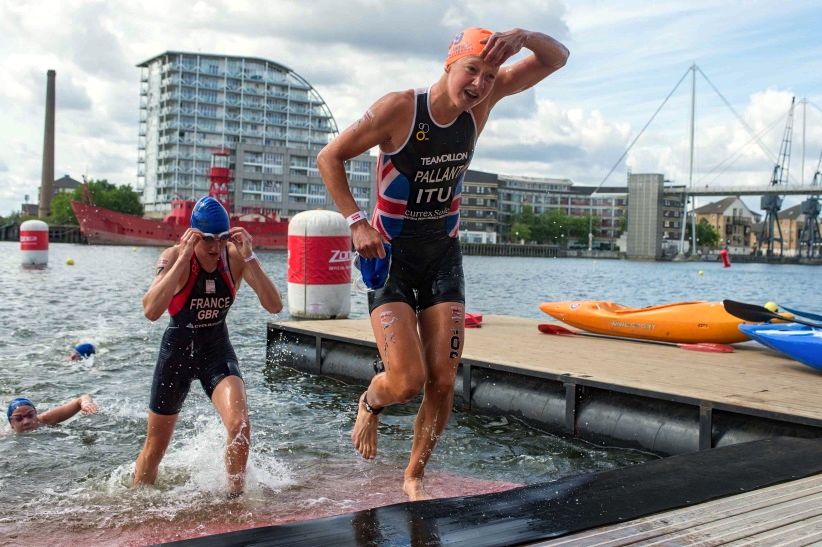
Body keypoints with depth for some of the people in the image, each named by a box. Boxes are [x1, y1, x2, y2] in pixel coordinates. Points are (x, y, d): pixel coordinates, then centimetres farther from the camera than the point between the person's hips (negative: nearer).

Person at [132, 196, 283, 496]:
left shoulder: (234, 258, -14)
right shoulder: (175, 256, -20)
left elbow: (275, 306, -23)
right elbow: (151, 311, -36)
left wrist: (249, 257, -32)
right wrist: (183, 258, -39)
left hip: (218, 350, 1)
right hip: (178, 350, -1)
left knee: (239, 424, -24)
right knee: (154, 448, 12)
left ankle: (235, 498, -2)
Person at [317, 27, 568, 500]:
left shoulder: (484, 100, -5)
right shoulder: (399, 109, -18)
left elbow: (558, 58, -3)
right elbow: (330, 157, -10)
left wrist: (521, 36, -25)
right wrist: (357, 222, -19)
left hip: (444, 257, 4)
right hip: (390, 257, -4)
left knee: (443, 382, 0)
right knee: (407, 381, -14)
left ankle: (415, 477, 22)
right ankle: (370, 404, 23)